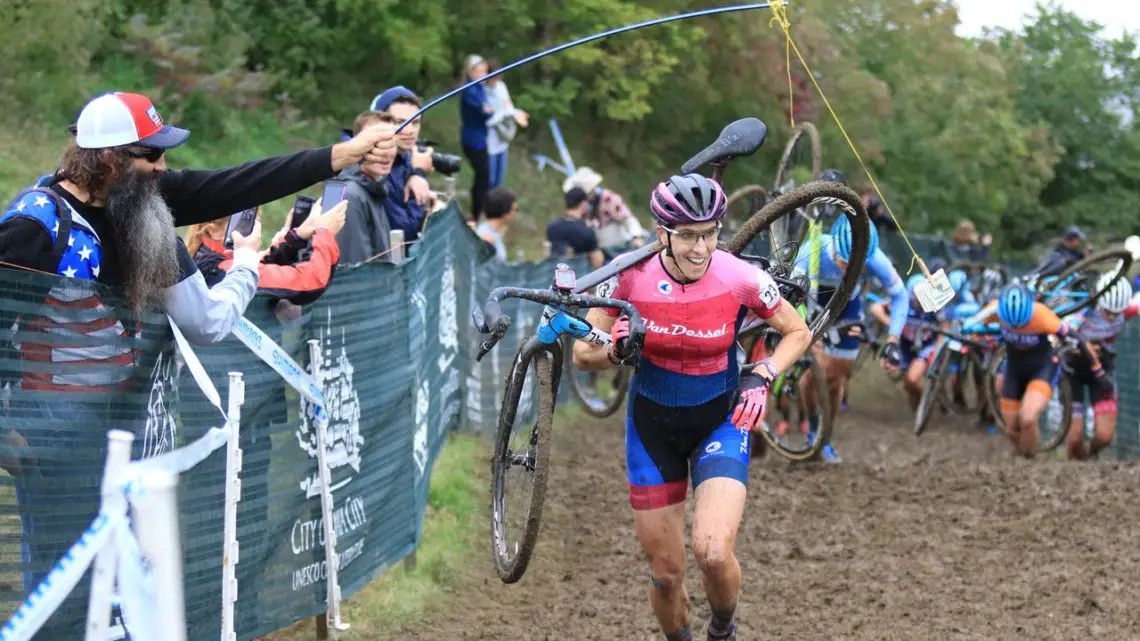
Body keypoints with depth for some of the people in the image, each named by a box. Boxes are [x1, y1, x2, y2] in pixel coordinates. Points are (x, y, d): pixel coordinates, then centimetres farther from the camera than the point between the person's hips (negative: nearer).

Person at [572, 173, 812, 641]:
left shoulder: (740, 278, -19)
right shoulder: (631, 276, -18)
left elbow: (798, 333, -2)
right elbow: (582, 355, -8)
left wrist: (762, 376, -18)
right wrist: (615, 352, -30)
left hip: (721, 420, -1)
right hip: (652, 423, 1)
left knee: (713, 552, -21)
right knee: (665, 572, 4)